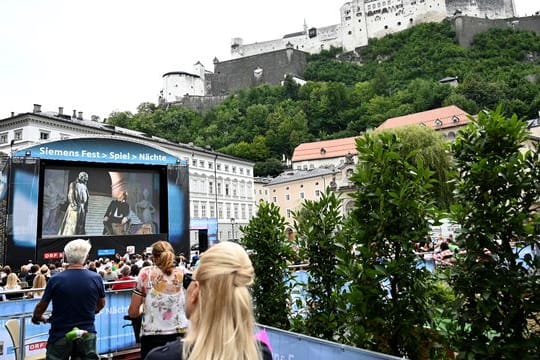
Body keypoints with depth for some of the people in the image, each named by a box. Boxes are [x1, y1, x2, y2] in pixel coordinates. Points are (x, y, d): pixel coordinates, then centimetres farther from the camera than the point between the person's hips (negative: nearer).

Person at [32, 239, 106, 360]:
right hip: (87, 333, 1)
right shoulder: (96, 278, -9)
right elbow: (101, 304, 7)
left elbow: (41, 306, 0)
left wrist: (36, 317, 22)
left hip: (60, 334, -1)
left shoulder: (55, 280, -14)